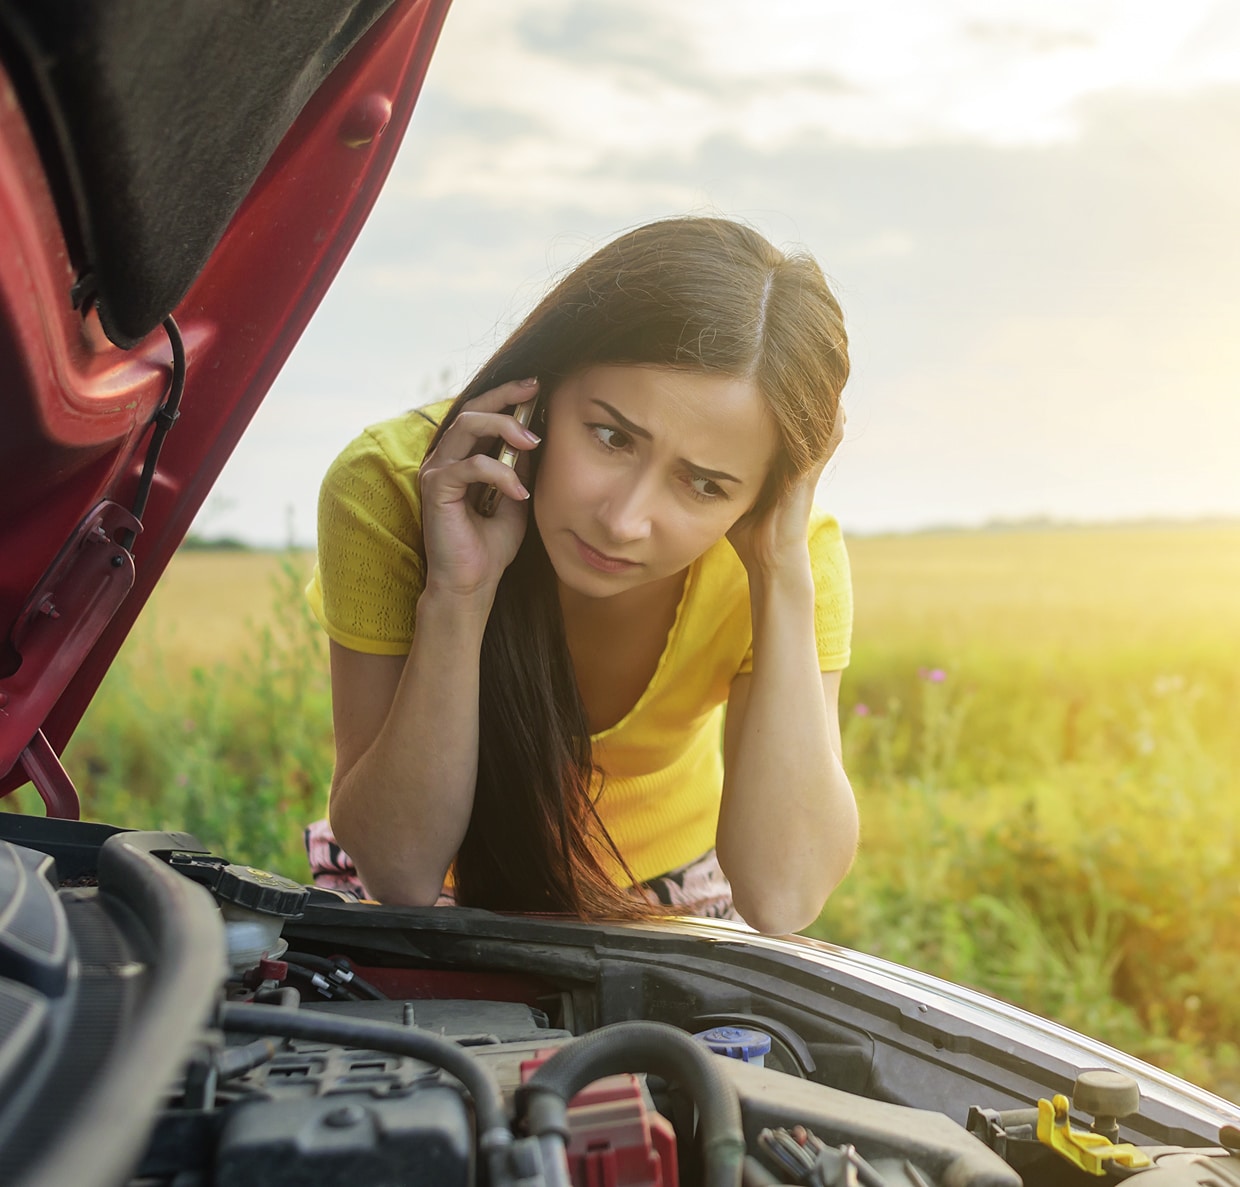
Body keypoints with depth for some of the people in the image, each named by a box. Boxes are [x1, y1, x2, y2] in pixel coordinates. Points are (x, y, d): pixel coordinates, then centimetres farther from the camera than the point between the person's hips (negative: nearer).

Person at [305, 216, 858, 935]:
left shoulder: (796, 558, -20)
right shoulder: (391, 489, -25)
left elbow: (781, 900, -29)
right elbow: (400, 872, -25)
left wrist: (783, 576, -33)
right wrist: (456, 597, -37)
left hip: (670, 895, 1)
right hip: (456, 886, 0)